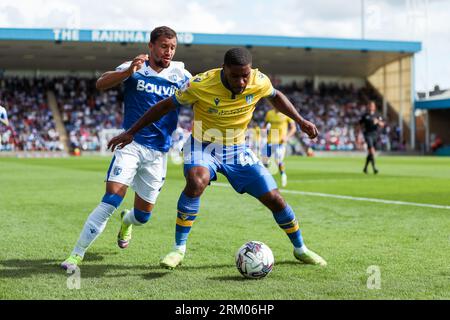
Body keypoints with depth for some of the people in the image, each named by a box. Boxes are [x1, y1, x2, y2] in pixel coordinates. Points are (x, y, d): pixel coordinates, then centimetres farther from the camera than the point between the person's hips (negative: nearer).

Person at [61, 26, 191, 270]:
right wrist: (128, 72, -33)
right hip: (131, 143, -3)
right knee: (111, 199, -20)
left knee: (143, 215, 11)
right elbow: (101, 84, -17)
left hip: (158, 152, 3)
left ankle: (126, 222, 49)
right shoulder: (134, 68, -4)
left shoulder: (180, 74, 2)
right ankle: (77, 254, -12)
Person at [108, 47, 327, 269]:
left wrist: (300, 121, 3)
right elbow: (166, 106, -13)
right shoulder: (201, 85, -25)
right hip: (203, 145, -3)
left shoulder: (259, 82, -16)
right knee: (197, 181, -37)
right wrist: (131, 132, -9)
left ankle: (300, 249, 25)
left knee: (274, 199, -1)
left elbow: (275, 96, 9)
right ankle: (179, 249, -22)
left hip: (237, 149, 3)